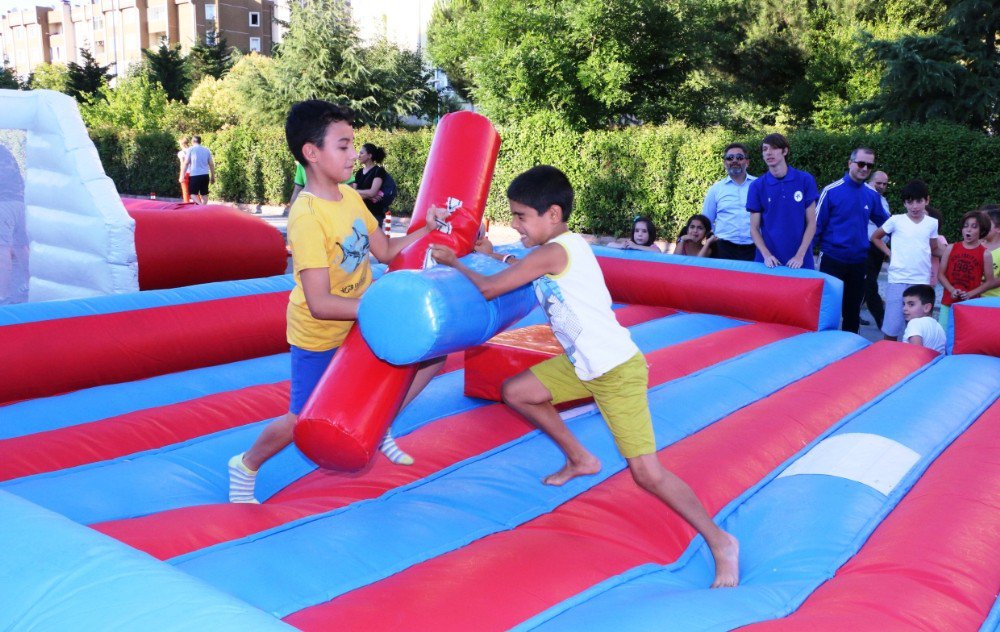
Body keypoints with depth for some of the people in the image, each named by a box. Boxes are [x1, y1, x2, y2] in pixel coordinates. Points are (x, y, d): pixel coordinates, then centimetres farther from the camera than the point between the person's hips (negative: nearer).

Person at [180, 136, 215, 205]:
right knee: (204, 193, 11)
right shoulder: (206, 150, 11)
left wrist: (182, 176, -5)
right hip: (205, 175, 4)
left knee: (193, 193, 0)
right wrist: (213, 176, 17)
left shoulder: (190, 149, -1)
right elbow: (211, 164, 10)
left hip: (194, 175, -4)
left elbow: (185, 163, -7)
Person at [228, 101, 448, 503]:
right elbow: (320, 303, -34)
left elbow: (385, 250, 6)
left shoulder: (350, 196, -5)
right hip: (319, 337, -7)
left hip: (361, 323, 7)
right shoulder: (306, 216, -30)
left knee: (431, 355, 7)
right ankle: (246, 467, 29)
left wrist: (426, 229, -7)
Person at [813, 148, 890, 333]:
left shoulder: (872, 195, 4)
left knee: (853, 308, 13)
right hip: (832, 260, -4)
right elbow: (816, 224, -7)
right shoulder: (831, 191, -9)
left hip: (859, 261, 4)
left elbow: (886, 223, 15)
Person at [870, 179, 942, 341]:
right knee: (891, 329, -4)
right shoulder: (896, 220, 0)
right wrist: (889, 253, 2)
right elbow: (875, 237, 12)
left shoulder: (932, 223, 7)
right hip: (898, 280, -2)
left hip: (922, 281, 2)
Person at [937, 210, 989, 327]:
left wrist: (971, 293, -13)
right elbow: (941, 274, 5)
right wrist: (952, 290, -10)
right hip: (948, 302, 2)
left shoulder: (984, 254, 0)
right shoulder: (951, 249, 5)